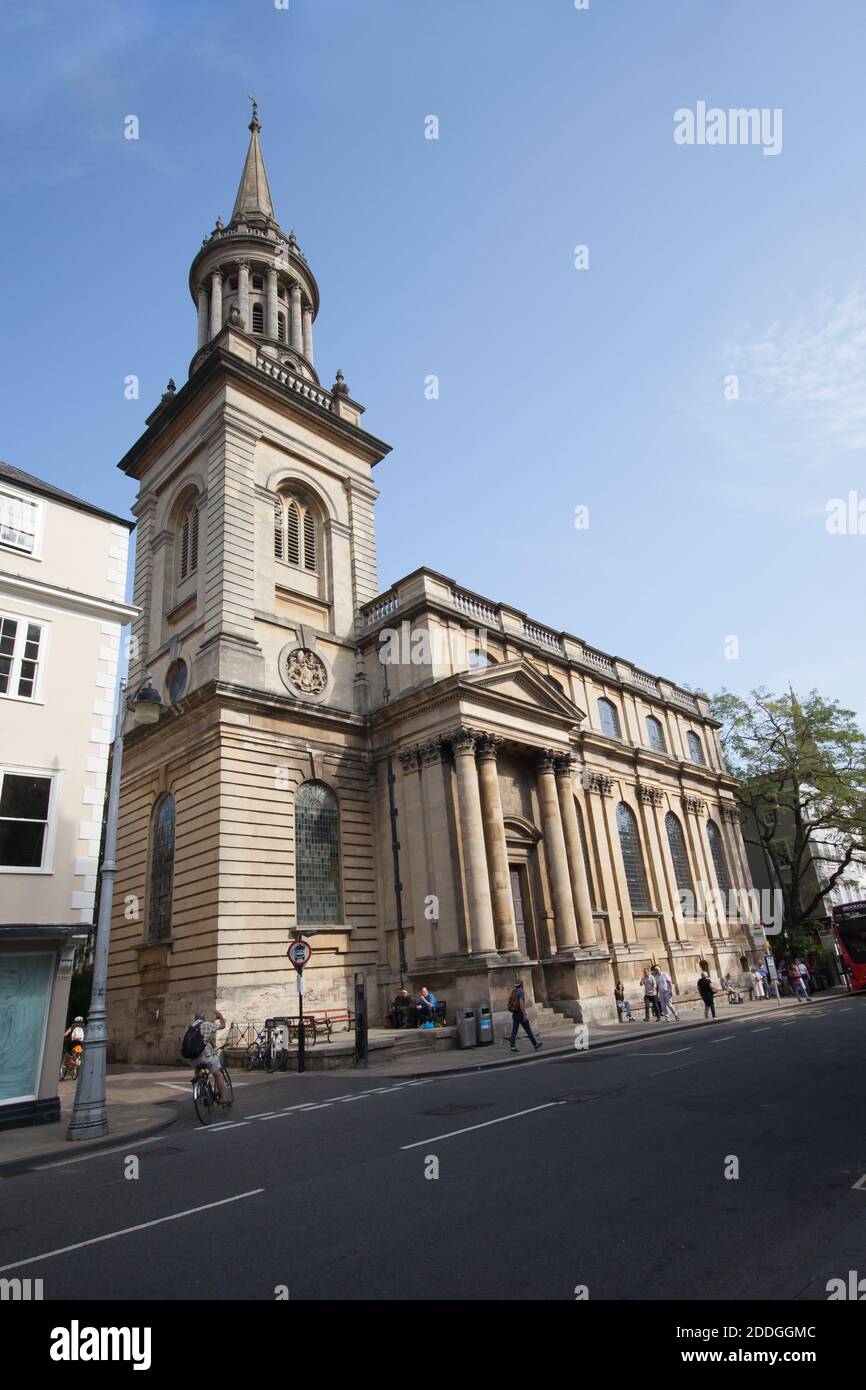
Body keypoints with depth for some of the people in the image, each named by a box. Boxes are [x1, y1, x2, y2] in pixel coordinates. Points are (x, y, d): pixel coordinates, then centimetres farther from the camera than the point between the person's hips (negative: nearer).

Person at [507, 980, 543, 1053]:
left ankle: (513, 1047, -5)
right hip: (520, 1013, -7)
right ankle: (535, 1044, 12)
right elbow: (521, 1003, -21)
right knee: (528, 1030, 3)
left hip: (514, 1014, 7)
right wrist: (525, 1014, -21)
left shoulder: (513, 992, 15)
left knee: (514, 1030, 3)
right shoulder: (521, 991, -10)